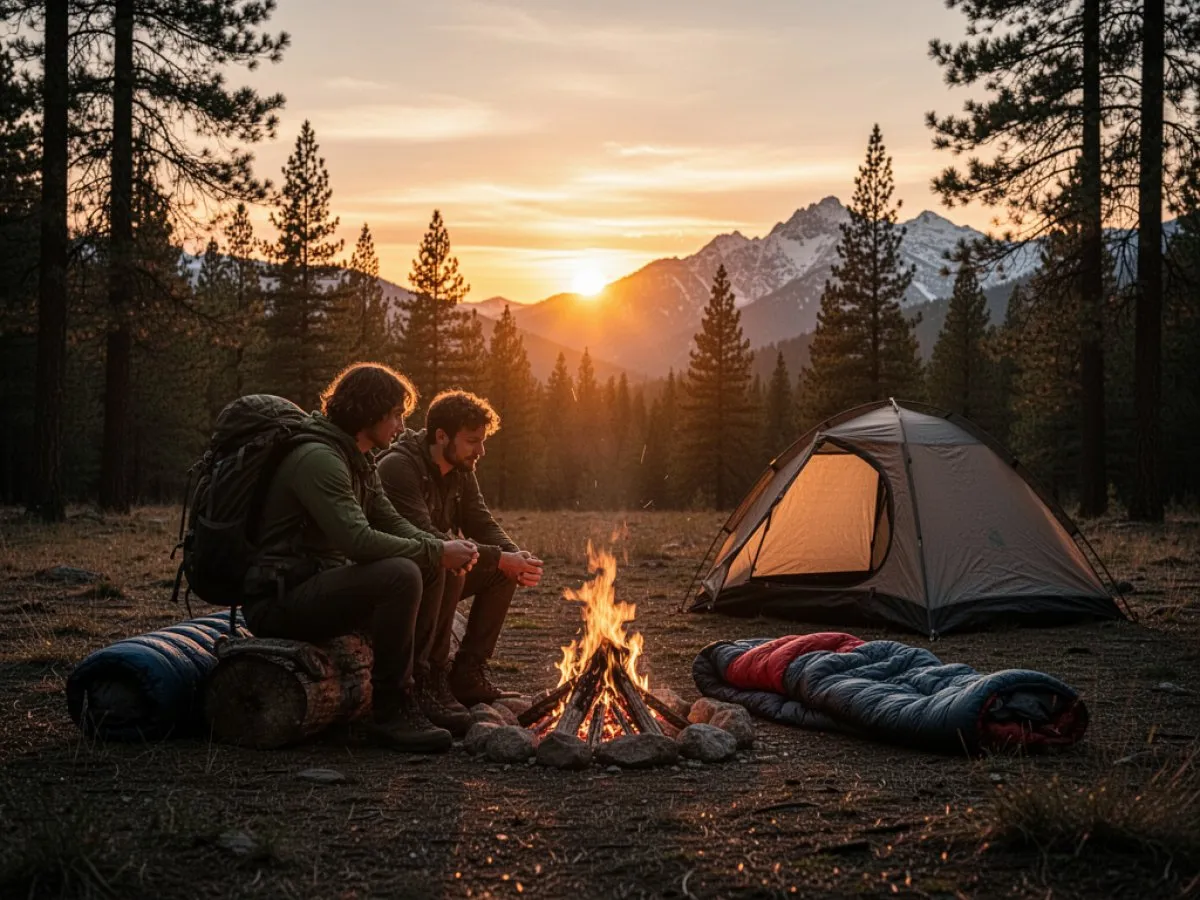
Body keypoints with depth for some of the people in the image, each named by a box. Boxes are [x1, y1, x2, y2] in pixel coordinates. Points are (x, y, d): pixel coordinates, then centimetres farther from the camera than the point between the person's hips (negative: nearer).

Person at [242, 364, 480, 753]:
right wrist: (435, 552, -21)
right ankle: (391, 710, -19)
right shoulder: (317, 458, -19)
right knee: (400, 575, -29)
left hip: (319, 582, 11)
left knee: (430, 571, 8)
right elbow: (358, 541, -30)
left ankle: (429, 687, 12)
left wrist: (443, 548, -6)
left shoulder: (359, 461, 15)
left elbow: (390, 523, 14)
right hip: (278, 600, -11)